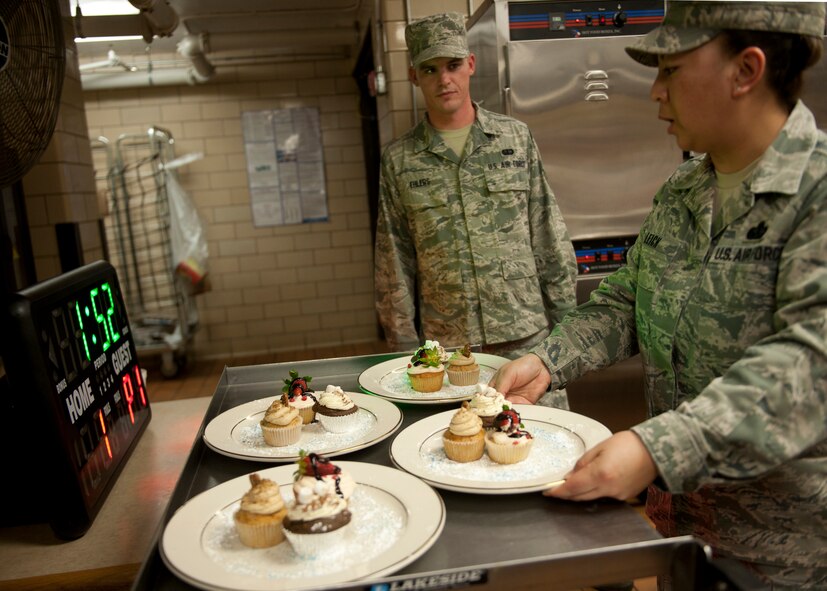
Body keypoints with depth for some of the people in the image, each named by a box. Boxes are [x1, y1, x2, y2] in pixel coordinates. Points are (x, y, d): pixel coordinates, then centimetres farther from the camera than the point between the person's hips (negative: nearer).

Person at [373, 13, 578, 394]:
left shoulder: (516, 137, 3)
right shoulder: (398, 160, 2)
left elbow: (550, 241, 5)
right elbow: (394, 265, 3)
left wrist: (566, 324, 2)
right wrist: (406, 346, 0)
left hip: (527, 335, 1)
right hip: (445, 346, 0)